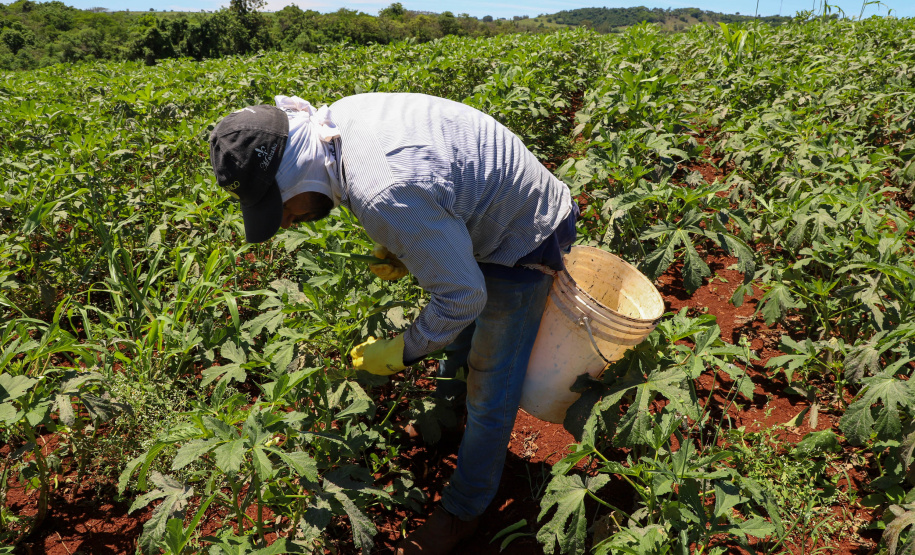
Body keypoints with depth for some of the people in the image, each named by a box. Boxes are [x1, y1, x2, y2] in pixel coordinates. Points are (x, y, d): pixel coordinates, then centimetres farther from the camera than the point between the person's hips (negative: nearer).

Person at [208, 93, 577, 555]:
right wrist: (395, 247, -3)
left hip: (522, 243, -9)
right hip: (481, 215, 9)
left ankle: (463, 509, 26)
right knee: (457, 341, 29)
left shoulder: (386, 196, -42)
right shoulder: (337, 115, -13)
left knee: (490, 389, 4)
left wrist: (404, 353, -16)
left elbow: (463, 297, -31)